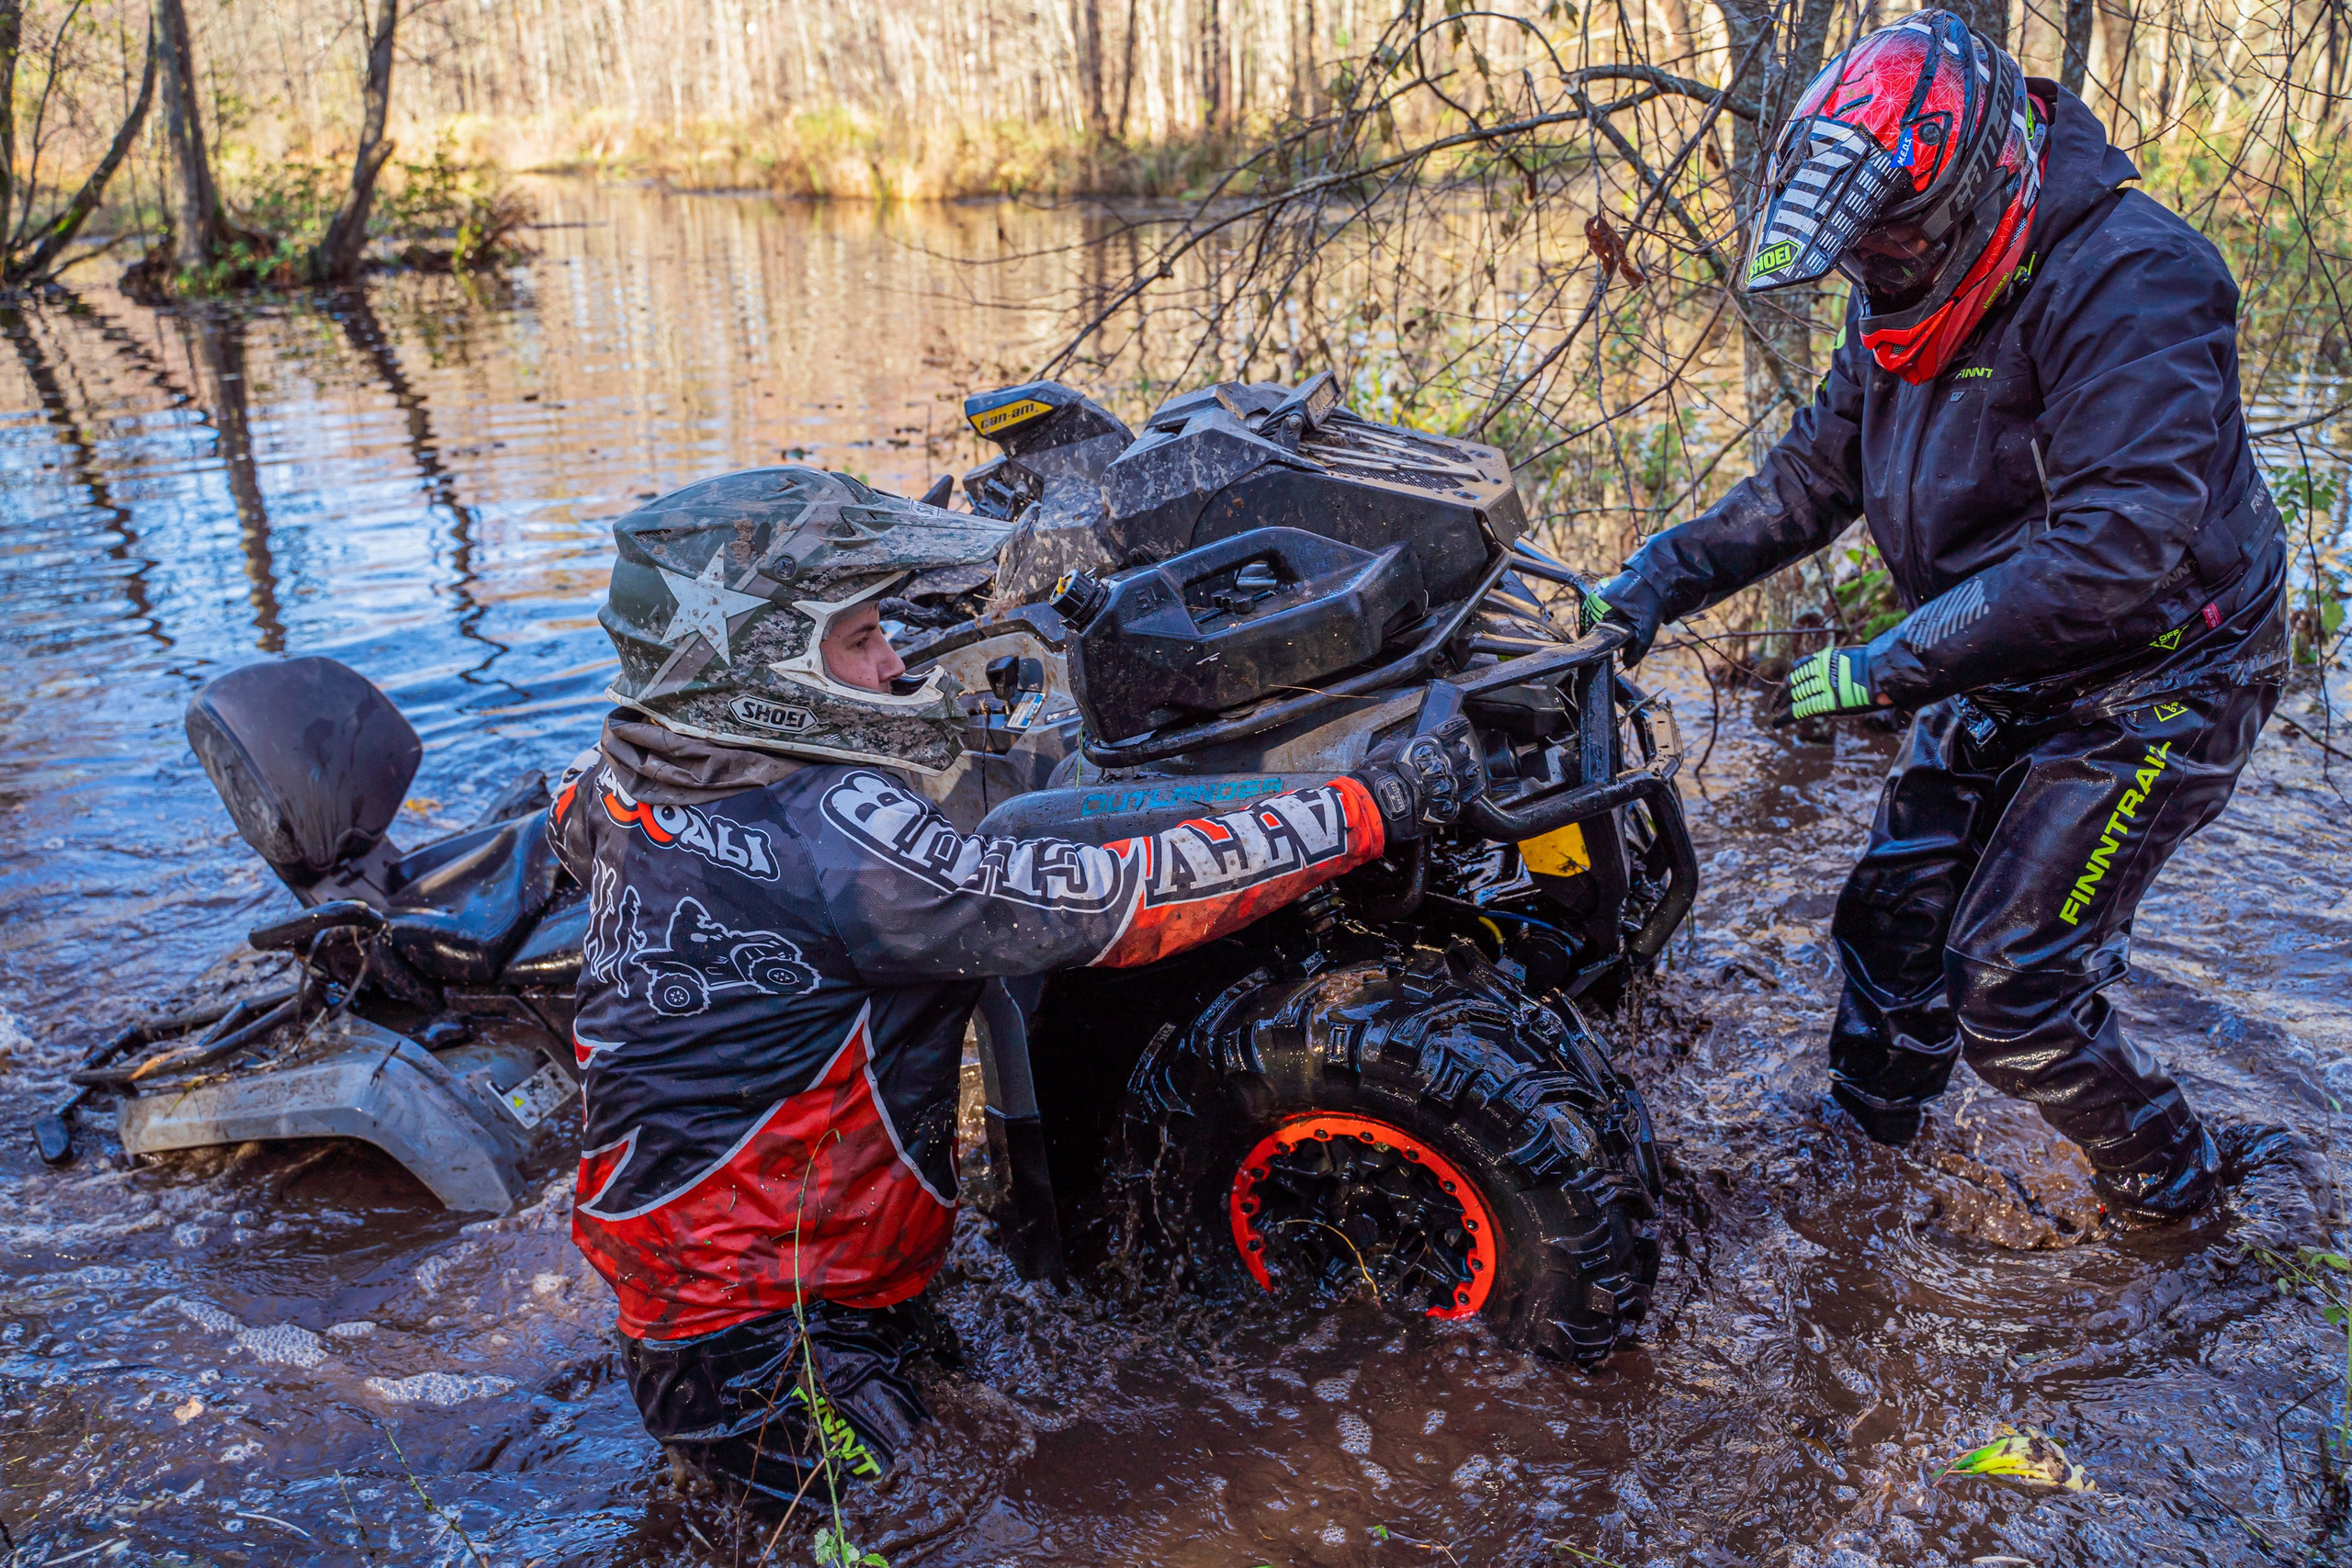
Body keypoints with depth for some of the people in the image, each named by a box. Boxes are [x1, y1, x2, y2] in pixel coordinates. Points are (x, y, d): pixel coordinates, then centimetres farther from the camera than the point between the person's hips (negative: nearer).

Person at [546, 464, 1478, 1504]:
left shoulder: (624, 771, -2)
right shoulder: (832, 836, -28)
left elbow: (572, 820, 23)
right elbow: (1104, 902, -29)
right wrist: (1375, 805, -24)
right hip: (758, 1316, -9)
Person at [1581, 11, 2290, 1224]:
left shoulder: (2127, 282, -27)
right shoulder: (1903, 310, 0)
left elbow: (2115, 546, -35)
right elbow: (1810, 480, 8)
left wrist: (1885, 667, -34)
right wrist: (1657, 580, -5)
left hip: (2155, 681, -8)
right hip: (2008, 677, 8)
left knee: (2010, 984, -7)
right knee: (1891, 910, 11)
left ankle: (2171, 1183, 19)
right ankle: (1862, 1136, 34)